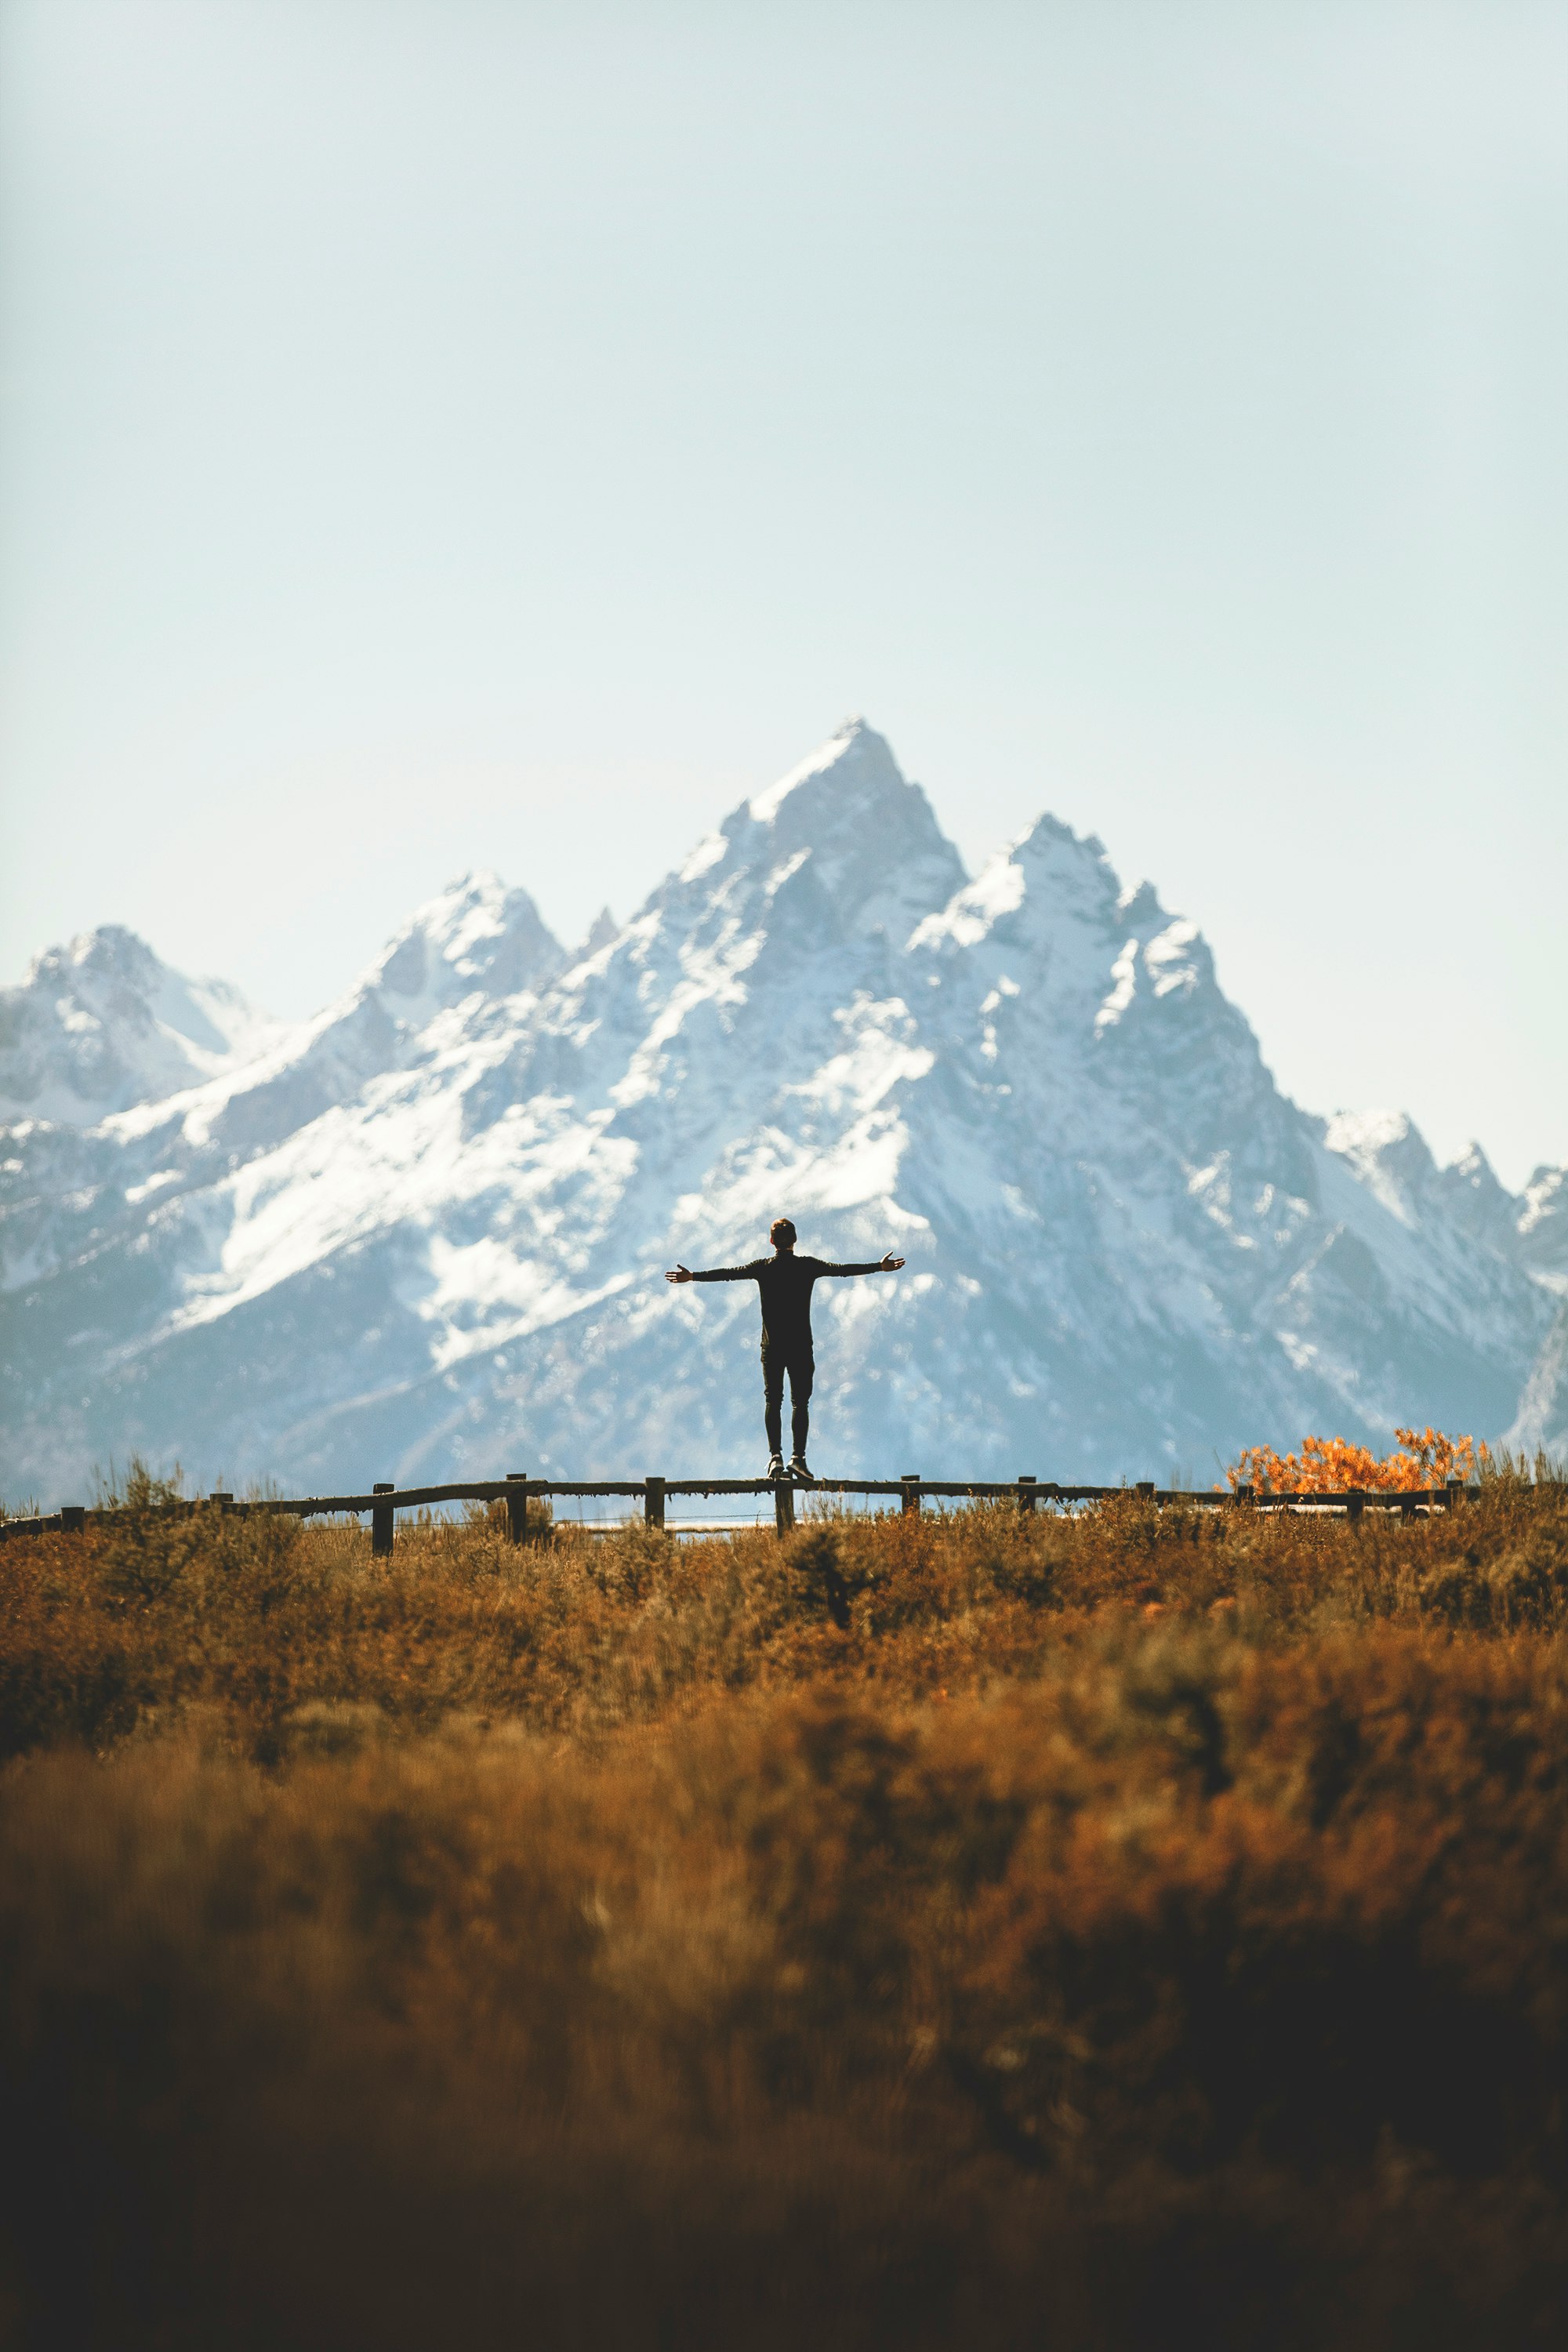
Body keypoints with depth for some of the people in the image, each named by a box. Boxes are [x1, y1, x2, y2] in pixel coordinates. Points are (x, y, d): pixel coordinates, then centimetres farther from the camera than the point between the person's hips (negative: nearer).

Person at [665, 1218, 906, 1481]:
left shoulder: (763, 1267, 1)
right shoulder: (808, 1266, 0)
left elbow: (729, 1273, 1)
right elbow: (842, 1269, 2)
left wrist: (693, 1277, 9)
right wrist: (880, 1267, 11)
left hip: (772, 1346, 0)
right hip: (801, 1345, 0)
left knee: (773, 1400, 5)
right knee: (800, 1401, 3)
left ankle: (775, 1456, -8)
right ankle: (798, 1457, -8)